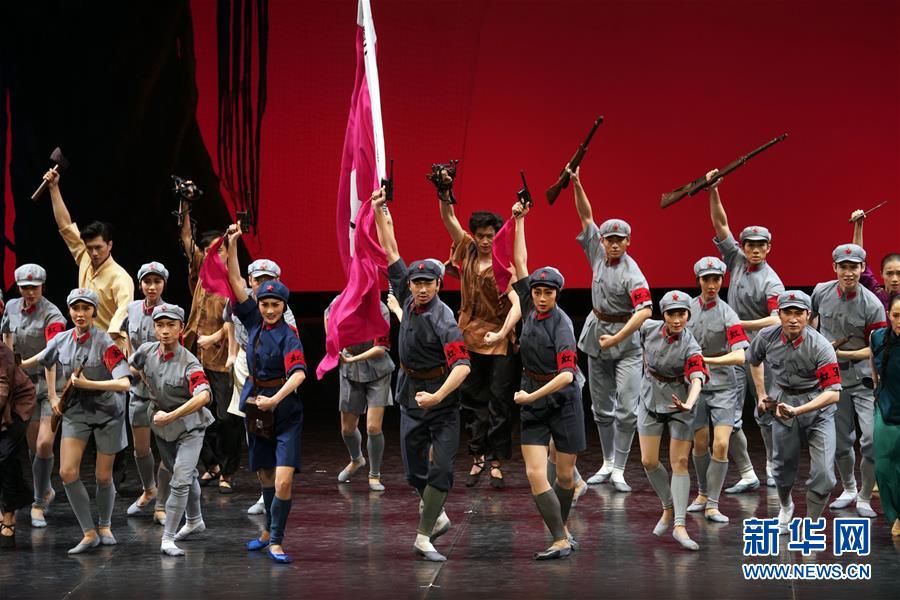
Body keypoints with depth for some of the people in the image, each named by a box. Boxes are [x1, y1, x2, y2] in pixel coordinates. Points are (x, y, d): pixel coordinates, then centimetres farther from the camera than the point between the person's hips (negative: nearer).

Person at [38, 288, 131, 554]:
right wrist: (52, 396, 17)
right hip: (75, 412, 4)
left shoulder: (105, 344, -21)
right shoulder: (61, 341, -4)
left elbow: (124, 384, -30)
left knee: (103, 476, 6)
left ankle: (105, 527, 32)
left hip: (107, 413, -4)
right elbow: (48, 362, 21)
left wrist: (87, 383, -31)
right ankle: (89, 534, 0)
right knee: (67, 472, -10)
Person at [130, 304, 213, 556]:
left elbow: (203, 396, -45)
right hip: (161, 424, 6)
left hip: (189, 425, -5)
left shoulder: (189, 363, -28)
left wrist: (170, 416, -45)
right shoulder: (147, 350, -11)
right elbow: (133, 367, 14)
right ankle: (194, 521, 44)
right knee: (186, 475, 24)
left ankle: (168, 538, -9)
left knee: (180, 481, -15)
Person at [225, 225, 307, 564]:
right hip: (255, 406, 6)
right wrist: (232, 245, -6)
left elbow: (299, 373, -26)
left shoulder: (288, 336, -13)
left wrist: (275, 398, -38)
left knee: (283, 480, -14)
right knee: (265, 477, 16)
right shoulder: (254, 321, 3)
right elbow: (236, 281, 2)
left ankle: (276, 541, -8)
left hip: (284, 411, -6)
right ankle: (270, 530, 32)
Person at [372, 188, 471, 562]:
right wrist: (379, 211, -3)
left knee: (441, 469, -10)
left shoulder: (444, 320, -20)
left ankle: (423, 537, -8)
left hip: (442, 400, -6)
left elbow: (462, 365, -29)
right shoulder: (407, 297, -2)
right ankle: (438, 518, 32)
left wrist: (438, 397, -39)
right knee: (415, 470, 11)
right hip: (411, 397, 6)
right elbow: (390, 250, 3)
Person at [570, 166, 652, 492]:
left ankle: (619, 471, -7)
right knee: (602, 409, 11)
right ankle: (607, 464, 20)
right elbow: (586, 215, 4)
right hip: (596, 338, 6)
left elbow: (646, 309, -29)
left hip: (625, 342, -6)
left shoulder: (631, 272, -17)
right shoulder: (598, 252, 1)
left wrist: (616, 338, -30)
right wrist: (576, 184, -9)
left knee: (626, 410, -10)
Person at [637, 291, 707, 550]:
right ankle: (669, 508, 23)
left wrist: (688, 404, -55)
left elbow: (697, 379, -37)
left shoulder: (690, 347, -22)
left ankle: (679, 525, -5)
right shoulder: (649, 328, -11)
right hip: (651, 400, 3)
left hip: (679, 404, -3)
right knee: (649, 462, 1)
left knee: (680, 463, -5)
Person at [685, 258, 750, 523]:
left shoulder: (727, 314, -11)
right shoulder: (687, 308, 0)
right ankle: (703, 494, 30)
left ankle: (712, 504, -2)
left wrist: (706, 360, -25)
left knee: (721, 444, -11)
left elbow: (740, 356, -21)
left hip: (723, 384, -3)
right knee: (700, 443, 8)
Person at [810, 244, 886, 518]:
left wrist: (840, 352, -18)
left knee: (872, 440, -13)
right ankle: (848, 490, 34)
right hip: (832, 378, 3)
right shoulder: (821, 292, -4)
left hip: (864, 379, -3)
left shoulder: (872, 305, -15)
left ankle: (864, 498, 4)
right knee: (840, 442, 12)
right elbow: (812, 317, 19)